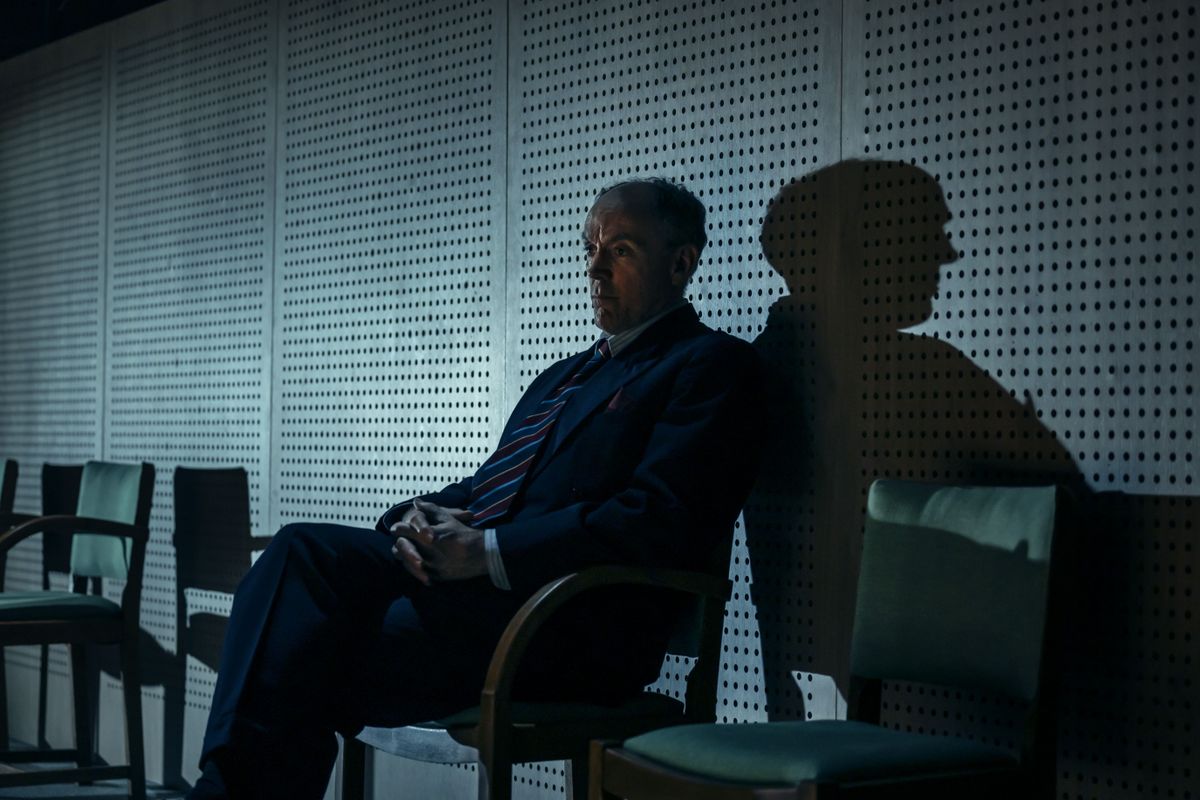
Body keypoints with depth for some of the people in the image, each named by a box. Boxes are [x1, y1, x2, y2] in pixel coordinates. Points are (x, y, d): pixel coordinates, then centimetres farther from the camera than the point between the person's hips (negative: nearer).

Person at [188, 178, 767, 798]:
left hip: (564, 631, -7)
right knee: (302, 550, -20)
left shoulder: (712, 367, 2)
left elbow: (660, 521, -13)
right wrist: (419, 519, -1)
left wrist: (486, 550, -16)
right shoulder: (563, 376, 30)